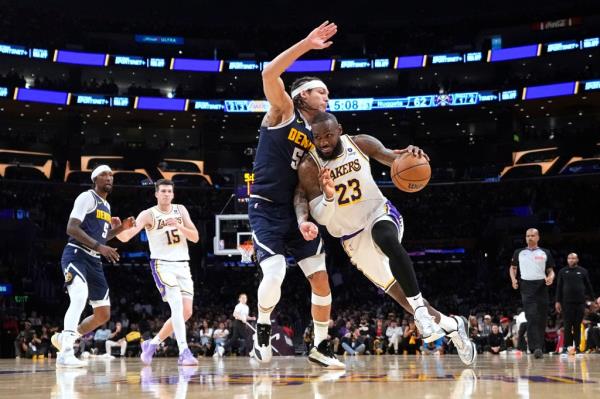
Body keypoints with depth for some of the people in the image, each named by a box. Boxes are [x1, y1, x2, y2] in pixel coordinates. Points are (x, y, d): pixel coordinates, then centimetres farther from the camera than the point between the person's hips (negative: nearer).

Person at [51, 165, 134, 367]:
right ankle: (66, 354, -34)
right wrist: (98, 247, -25)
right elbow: (71, 228, -18)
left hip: (94, 261, 9)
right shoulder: (87, 197, -7)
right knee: (80, 298, -33)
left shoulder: (106, 205, 20)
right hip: (76, 255, -9)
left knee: (103, 315, 7)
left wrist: (121, 227, 13)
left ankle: (64, 338, 23)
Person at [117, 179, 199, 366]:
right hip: (162, 264, -5)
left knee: (186, 312, 2)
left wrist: (179, 226, -18)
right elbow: (126, 237, -18)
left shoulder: (180, 210, 5)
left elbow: (195, 237, 0)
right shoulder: (148, 215, -7)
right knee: (177, 304, -24)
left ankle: (152, 343, 18)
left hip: (183, 265, 5)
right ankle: (183, 352, -27)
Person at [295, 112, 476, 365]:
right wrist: (329, 195, -42)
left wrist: (409, 155, -25)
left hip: (380, 214, -1)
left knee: (386, 239, -39)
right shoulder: (309, 167, -16)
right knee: (400, 294, 5)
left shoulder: (360, 143, -11)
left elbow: (395, 160, 0)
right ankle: (450, 325, 26)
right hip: (353, 238, 1)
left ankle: (421, 311, -34)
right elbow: (321, 218, -20)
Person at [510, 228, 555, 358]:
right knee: (532, 317, -15)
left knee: (542, 318, 4)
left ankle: (539, 346, 16)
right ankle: (536, 347, -22)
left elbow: (551, 270, 13)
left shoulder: (545, 253, 11)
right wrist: (513, 279, 2)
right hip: (526, 286, -1)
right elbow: (513, 267, 21)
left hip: (541, 286, 2)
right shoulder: (519, 253, 12)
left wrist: (551, 277, -9)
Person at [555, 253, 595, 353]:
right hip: (567, 302, -1)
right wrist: (558, 301, 2)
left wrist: (593, 299, 5)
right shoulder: (563, 272, 8)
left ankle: (577, 346, 8)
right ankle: (566, 346, -1)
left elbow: (588, 287, 10)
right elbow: (559, 287, 8)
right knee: (567, 326, -2)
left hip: (580, 303, 1)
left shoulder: (583, 271, 9)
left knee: (577, 326, 4)